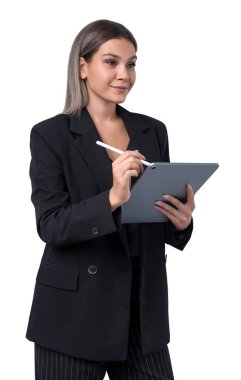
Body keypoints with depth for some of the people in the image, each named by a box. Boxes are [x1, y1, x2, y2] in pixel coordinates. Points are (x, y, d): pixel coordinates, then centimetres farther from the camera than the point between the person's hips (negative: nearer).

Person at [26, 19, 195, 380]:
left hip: (144, 309, 4)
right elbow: (50, 225, -13)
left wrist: (182, 221, -12)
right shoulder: (51, 134, -5)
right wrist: (112, 198, -28)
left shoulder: (153, 131, 8)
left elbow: (162, 220, 11)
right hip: (75, 312, -3)